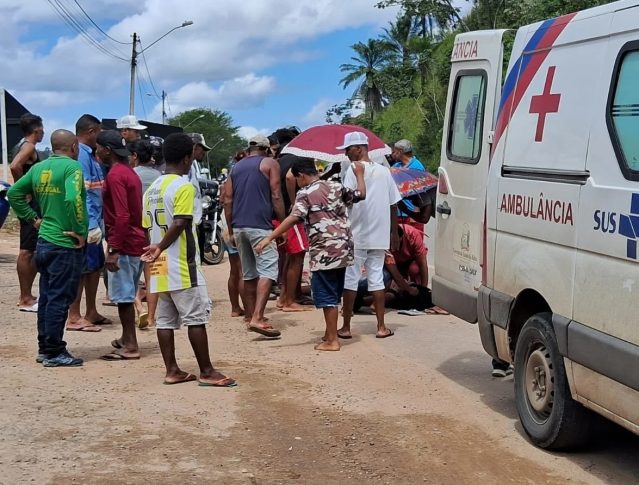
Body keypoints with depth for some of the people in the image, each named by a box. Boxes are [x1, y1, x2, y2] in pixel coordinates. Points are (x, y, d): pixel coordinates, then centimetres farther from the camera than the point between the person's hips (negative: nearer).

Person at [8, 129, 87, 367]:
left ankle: (44, 348, 22)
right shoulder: (72, 166, -13)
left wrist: (33, 218, 13)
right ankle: (54, 352, 4)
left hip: (44, 242, 8)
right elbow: (72, 199, -28)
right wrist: (79, 231, -18)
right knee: (59, 298, -1)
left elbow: (13, 193, 13)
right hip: (65, 244, -8)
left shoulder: (39, 168, 10)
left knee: (47, 297, 15)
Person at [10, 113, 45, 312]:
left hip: (32, 205, 10)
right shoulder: (29, 147, -13)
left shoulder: (23, 146, 16)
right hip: (31, 204, -10)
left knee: (34, 251, 15)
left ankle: (26, 295, 20)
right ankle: (25, 299, -4)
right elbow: (14, 166, -30)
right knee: (27, 251, -7)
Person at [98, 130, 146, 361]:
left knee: (123, 296, -4)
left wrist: (113, 250, -22)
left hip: (124, 245, -10)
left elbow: (122, 216, -23)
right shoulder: (128, 172, 14)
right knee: (126, 295, 17)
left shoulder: (115, 175, -16)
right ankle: (127, 339, 26)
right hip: (136, 241, 10)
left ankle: (130, 347, -1)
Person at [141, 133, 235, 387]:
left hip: (160, 267, 8)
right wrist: (160, 248, -17)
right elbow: (179, 224, -24)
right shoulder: (183, 187, -12)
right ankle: (207, 372, 1)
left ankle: (172, 370, 12)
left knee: (165, 319, 9)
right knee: (196, 318, -3)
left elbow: (148, 227, 16)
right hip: (182, 266, -8)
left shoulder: (152, 189, 12)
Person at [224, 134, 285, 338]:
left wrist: (231, 230, 17)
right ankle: (257, 318, -23)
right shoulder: (269, 163, 4)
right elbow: (276, 196, -5)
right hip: (260, 225, -6)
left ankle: (252, 317, 20)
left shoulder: (236, 168, 18)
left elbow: (228, 200, 13)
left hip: (239, 226, 6)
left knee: (249, 274, 14)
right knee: (267, 271, -9)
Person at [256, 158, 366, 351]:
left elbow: (294, 218, -21)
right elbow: (361, 195, 19)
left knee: (327, 296, 0)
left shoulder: (305, 193, -7)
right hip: (343, 248, 7)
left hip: (324, 251, -7)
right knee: (334, 295, 17)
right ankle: (330, 333, 27)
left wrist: (269, 238, -24)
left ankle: (332, 341, 1)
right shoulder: (336, 187, 10)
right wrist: (359, 174, 35)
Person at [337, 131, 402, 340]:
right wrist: (394, 233, 19)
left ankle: (346, 327, 6)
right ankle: (381, 327, 8)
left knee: (350, 280, 3)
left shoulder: (354, 170, -8)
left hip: (356, 236, -5)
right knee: (376, 279, 10)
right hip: (380, 236, 5)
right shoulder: (384, 171, 9)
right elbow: (393, 204, 11)